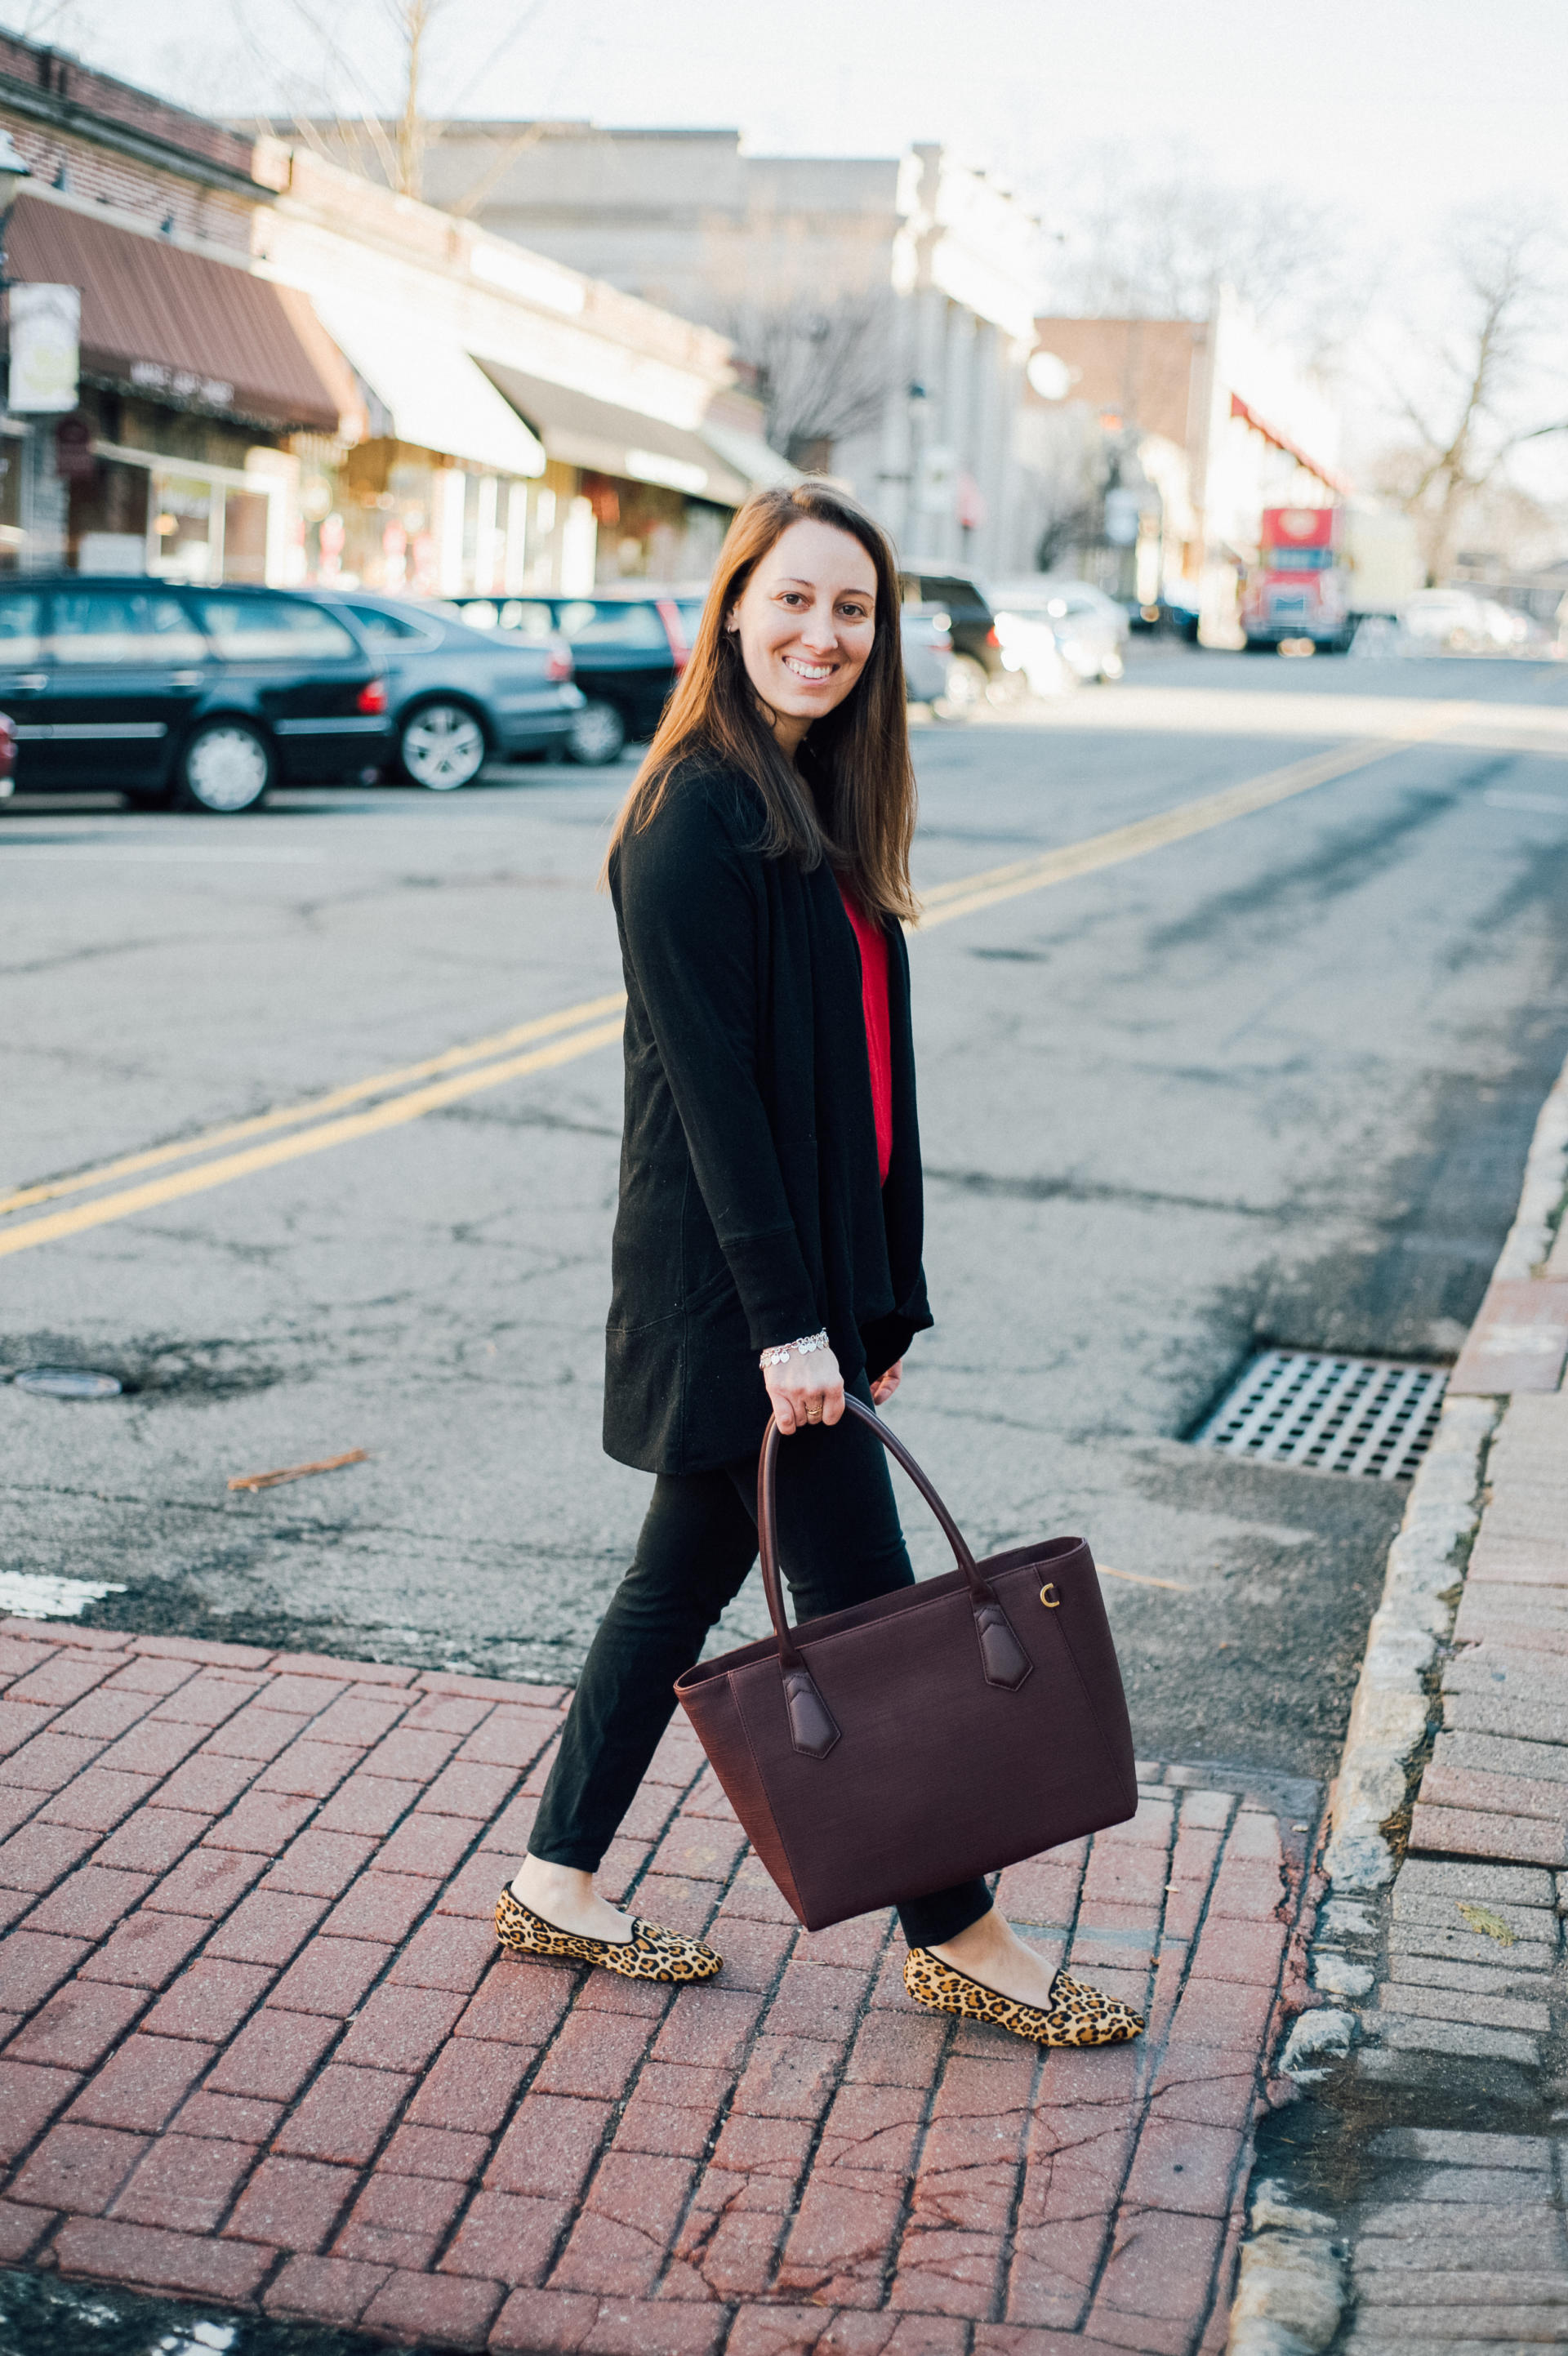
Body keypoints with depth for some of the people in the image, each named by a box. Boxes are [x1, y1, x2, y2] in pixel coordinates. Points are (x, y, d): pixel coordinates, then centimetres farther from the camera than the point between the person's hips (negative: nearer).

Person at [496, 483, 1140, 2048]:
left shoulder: (818, 806, 12)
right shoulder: (697, 816, -15)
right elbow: (711, 1081, -19)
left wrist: (884, 1294, 13)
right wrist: (784, 1323, -21)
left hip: (809, 1265, 9)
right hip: (727, 1276, -9)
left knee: (689, 1571, 16)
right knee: (860, 1597, 1)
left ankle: (556, 1886, 29)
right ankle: (954, 1936, 17)